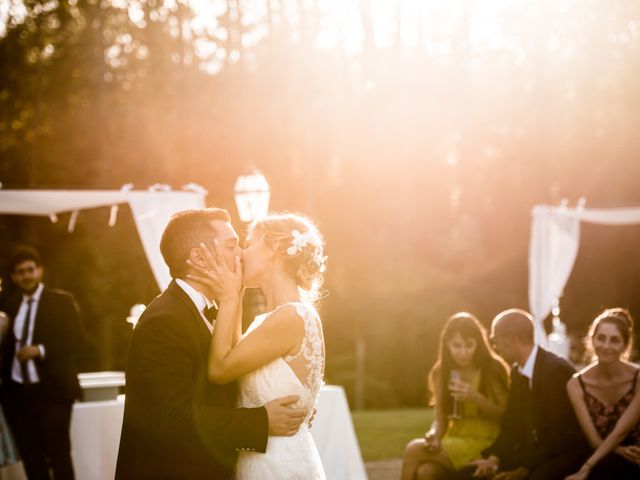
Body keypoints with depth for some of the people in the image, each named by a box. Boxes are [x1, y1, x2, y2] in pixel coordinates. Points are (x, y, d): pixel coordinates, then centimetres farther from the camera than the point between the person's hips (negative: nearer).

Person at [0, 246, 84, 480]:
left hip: (51, 391, -4)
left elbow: (76, 341, -8)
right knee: (30, 458, 8)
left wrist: (40, 350, -19)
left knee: (59, 455, 0)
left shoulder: (61, 301, -2)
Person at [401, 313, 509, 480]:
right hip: (454, 443, 4)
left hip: (484, 445, -4)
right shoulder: (441, 373, 9)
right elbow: (441, 419, 10)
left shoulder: (492, 370, -4)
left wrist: (477, 398, -19)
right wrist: (434, 435, -13)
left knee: (414, 450, -23)